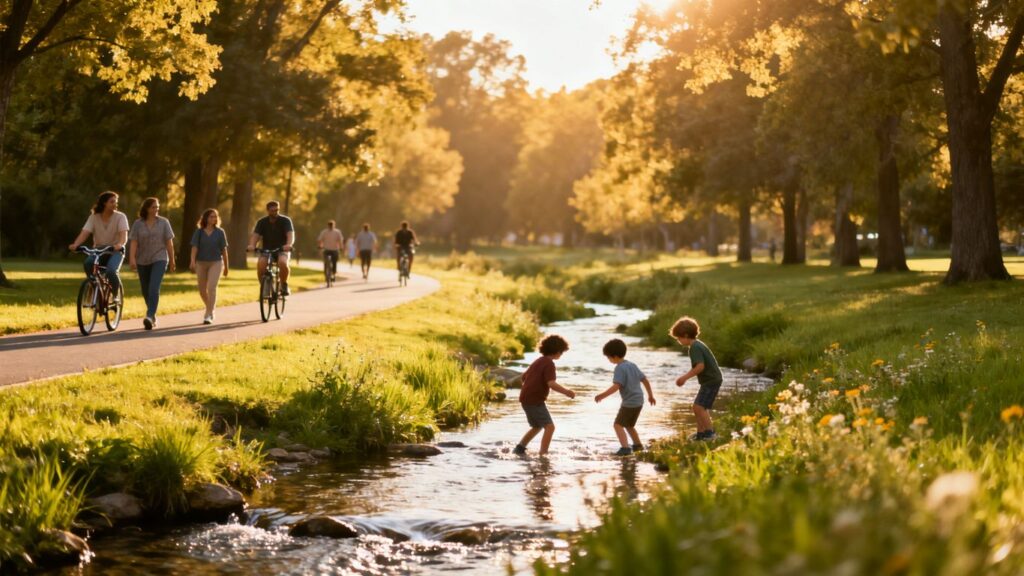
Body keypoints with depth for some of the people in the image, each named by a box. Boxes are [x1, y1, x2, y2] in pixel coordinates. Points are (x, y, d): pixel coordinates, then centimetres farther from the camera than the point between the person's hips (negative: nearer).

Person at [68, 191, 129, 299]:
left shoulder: (120, 217, -7)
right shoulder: (94, 217, -1)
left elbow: (124, 235, -22)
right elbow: (84, 233, -13)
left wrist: (120, 244, -45)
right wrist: (75, 244, -33)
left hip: (115, 251, -2)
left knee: (111, 271, -31)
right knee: (88, 263, -31)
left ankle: (115, 296, -4)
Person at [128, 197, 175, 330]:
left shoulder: (163, 222, 1)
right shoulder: (137, 224, 1)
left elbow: (169, 243, 3)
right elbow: (133, 242, -5)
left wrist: (172, 261, 4)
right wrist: (132, 259, -18)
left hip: (159, 260, -2)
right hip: (142, 261, 2)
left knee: (154, 289, -19)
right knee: (146, 291, 11)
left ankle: (150, 317, -28)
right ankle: (153, 316, 29)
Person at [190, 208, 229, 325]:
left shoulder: (220, 232, 1)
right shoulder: (198, 232, 2)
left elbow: (224, 249, 5)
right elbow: (194, 247, -8)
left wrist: (226, 266, 9)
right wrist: (192, 261, -24)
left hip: (216, 263, -2)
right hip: (201, 263, 2)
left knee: (211, 288, -17)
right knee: (202, 290, 9)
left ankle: (208, 315, -17)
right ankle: (211, 309, 37)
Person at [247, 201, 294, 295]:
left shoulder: (285, 220, -7)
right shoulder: (262, 222, -1)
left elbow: (290, 234, -23)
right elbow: (255, 235, -14)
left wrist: (289, 244, -45)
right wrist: (252, 245, -37)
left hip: (282, 250, -2)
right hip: (266, 250, 2)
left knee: (282, 263, -34)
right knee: (260, 264, -30)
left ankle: (284, 285, -10)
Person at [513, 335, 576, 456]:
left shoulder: (538, 361, 17)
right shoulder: (549, 363, -13)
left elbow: (524, 376, 28)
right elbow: (551, 384, -24)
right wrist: (567, 392, -15)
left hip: (526, 399, 10)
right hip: (535, 400, -10)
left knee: (537, 427, 25)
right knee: (550, 427, -13)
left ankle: (519, 448, 29)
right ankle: (543, 455, -20)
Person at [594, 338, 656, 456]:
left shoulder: (620, 368, -15)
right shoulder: (632, 365, 12)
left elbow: (616, 386, -26)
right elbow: (645, 380, 18)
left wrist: (602, 395, -23)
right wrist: (650, 395, 29)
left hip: (629, 403, -9)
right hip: (639, 401, 9)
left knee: (618, 425, -11)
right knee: (628, 424, 27)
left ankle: (625, 447, -26)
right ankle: (638, 445, 39)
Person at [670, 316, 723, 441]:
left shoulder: (695, 347, -18)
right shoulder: (697, 345, 14)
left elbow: (700, 366, -28)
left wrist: (685, 377, -22)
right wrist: (685, 377, 15)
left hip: (711, 380, -11)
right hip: (710, 380, 11)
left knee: (699, 407, -15)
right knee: (697, 407, 15)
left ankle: (710, 433, -11)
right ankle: (700, 433, 20)